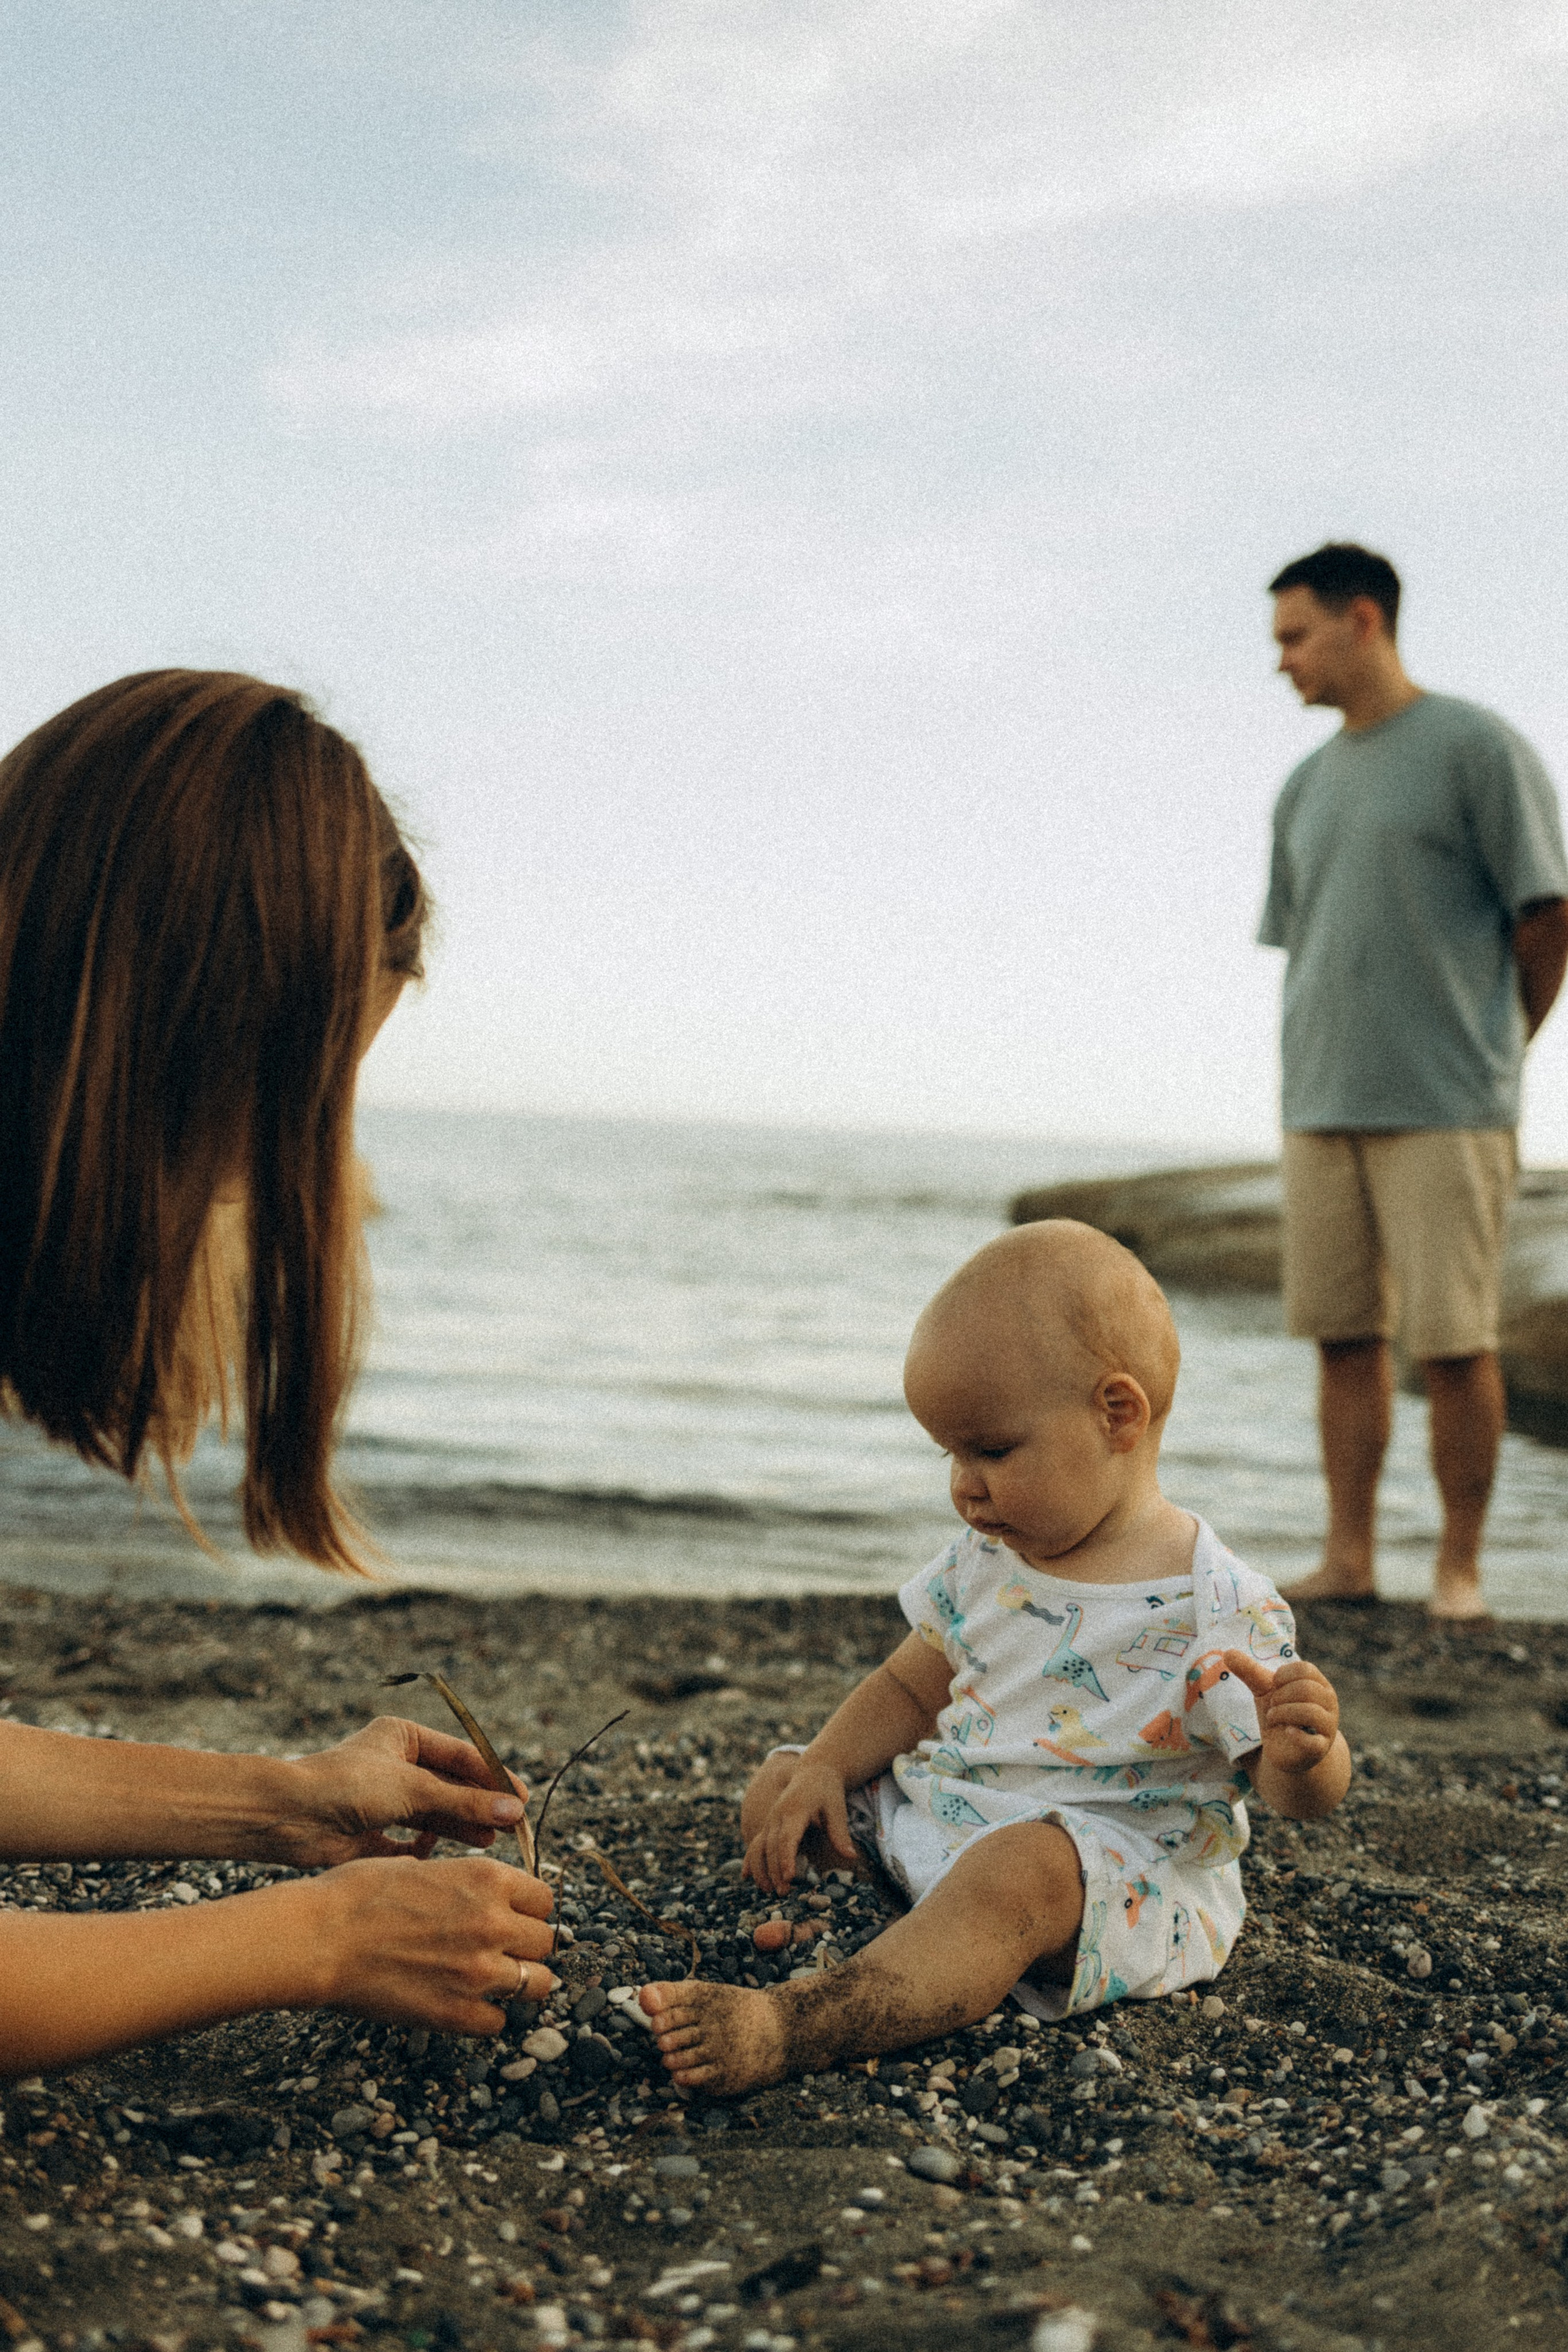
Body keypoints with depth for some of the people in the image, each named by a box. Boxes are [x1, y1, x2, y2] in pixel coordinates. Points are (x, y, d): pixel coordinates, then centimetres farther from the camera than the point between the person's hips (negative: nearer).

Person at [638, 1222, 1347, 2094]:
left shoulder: (1218, 1609, -14)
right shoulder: (989, 1561, 6)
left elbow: (1300, 1793, -12)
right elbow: (910, 1687, 17)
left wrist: (1303, 1756, -37)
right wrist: (826, 1768, -2)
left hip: (1121, 1879, -8)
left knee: (1022, 1869, -41)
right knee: (780, 1788, 7)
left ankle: (797, 2023, -55)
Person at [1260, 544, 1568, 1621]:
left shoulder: (1479, 749, -3)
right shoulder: (1308, 786, 16)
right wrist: (1322, 1076, 11)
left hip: (1445, 1114, -6)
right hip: (1322, 1110, 6)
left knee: (1454, 1341, -3)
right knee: (1345, 1336, 6)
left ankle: (1461, 1566, 8)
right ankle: (1349, 1559, 13)